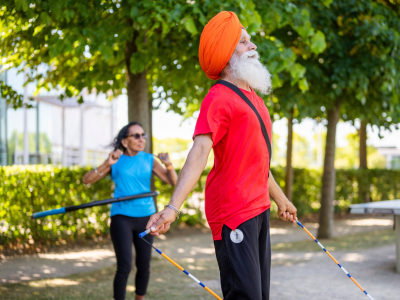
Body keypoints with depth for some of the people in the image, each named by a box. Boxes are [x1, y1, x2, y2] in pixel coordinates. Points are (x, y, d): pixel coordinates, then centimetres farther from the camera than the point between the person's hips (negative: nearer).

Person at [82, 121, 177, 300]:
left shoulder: (148, 160, 7)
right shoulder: (116, 161, 2)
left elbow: (172, 181, 4)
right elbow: (86, 180, -4)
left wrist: (168, 165, -16)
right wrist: (106, 165, -19)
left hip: (146, 217, 3)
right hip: (122, 217, -3)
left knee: (144, 266, 7)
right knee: (124, 267, -11)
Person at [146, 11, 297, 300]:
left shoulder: (253, 98, 16)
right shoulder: (219, 98, -12)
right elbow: (199, 151, -24)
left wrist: (280, 198, 36)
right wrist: (173, 207, -36)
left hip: (260, 209, 9)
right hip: (233, 213, -9)